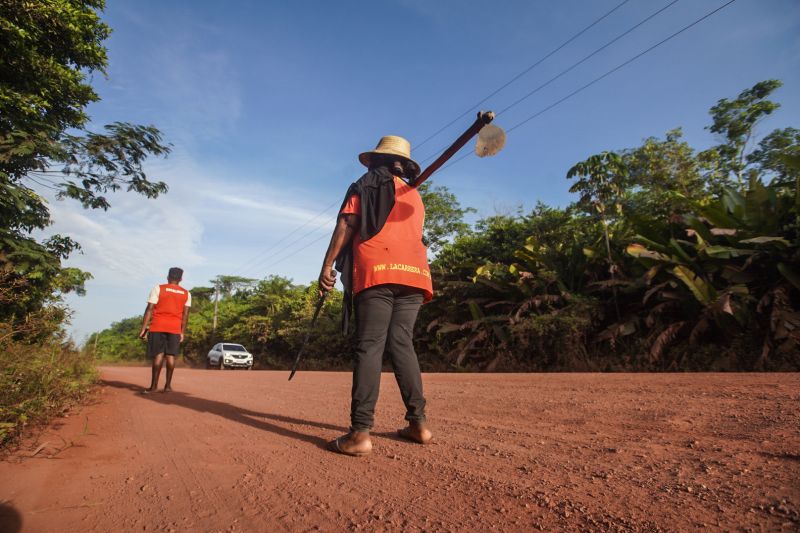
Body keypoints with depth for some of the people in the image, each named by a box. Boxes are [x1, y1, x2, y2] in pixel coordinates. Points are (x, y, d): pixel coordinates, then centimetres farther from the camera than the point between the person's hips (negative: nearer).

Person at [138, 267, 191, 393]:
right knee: (170, 355, 3)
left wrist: (143, 328, -3)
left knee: (158, 354, 0)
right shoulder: (186, 294, 9)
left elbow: (149, 309, -4)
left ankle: (154, 385, 1)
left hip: (158, 326, -2)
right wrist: (182, 332, 11)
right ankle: (168, 385, 4)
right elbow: (185, 315, 7)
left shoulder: (158, 289, 2)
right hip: (175, 328, 2)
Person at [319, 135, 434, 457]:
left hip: (376, 272, -5)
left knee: (369, 347, -9)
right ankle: (418, 423, 10)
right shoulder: (415, 197, 28)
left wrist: (328, 265, -3)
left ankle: (360, 433, -12)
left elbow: (347, 225, 1)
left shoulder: (366, 184, 13)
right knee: (402, 344, 9)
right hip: (414, 273, 5)